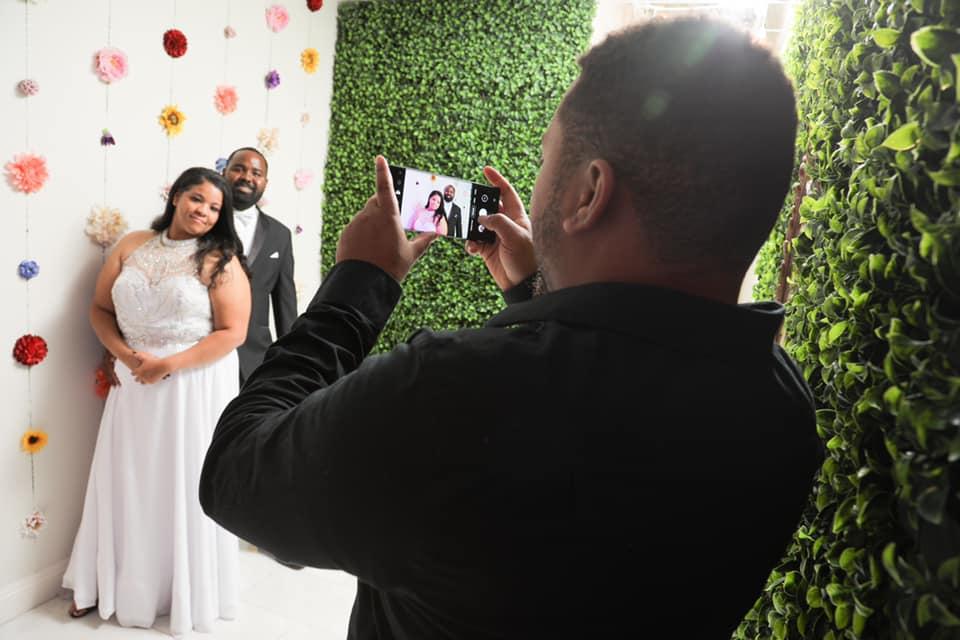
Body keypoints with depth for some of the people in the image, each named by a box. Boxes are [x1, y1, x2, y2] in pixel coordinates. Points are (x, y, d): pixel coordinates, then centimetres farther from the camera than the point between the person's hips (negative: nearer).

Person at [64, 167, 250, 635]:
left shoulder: (221, 261, -7)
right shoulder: (131, 246, 5)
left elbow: (232, 332, -13)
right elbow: (100, 308, 9)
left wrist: (168, 365, -18)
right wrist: (125, 355, -9)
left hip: (195, 385, -4)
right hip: (134, 384, 4)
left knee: (185, 486, 7)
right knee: (126, 483, 15)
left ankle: (186, 591, 27)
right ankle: (110, 583, 36)